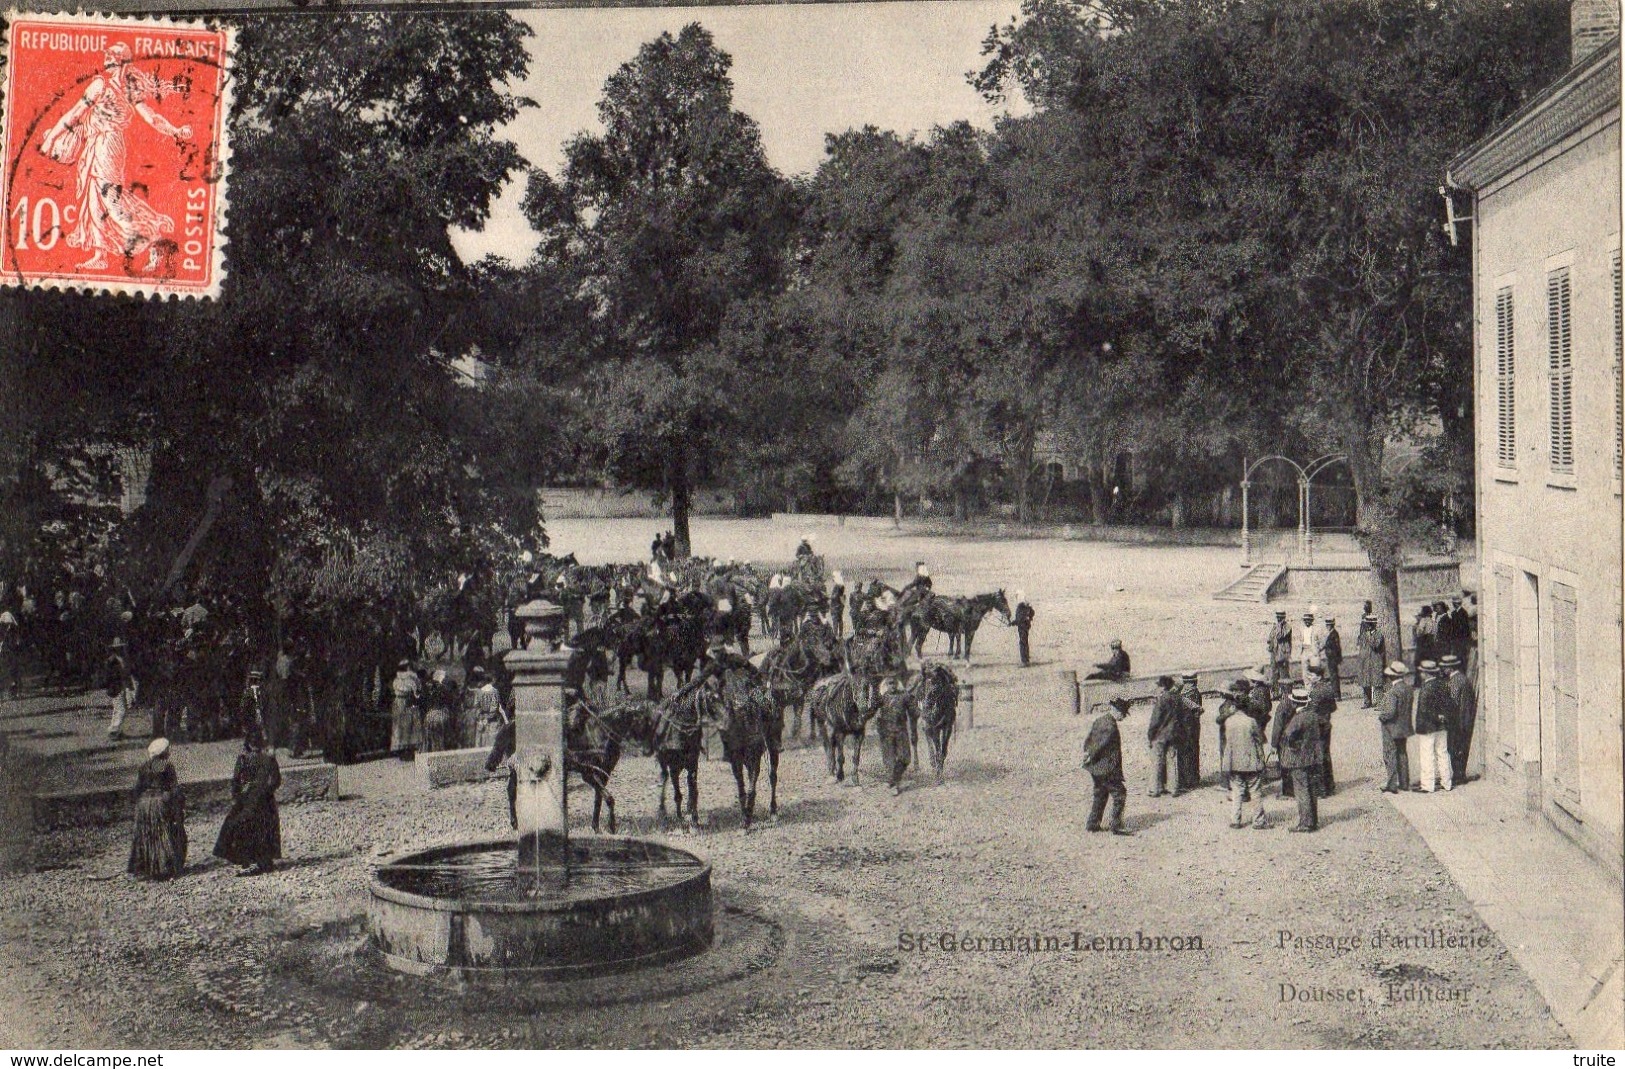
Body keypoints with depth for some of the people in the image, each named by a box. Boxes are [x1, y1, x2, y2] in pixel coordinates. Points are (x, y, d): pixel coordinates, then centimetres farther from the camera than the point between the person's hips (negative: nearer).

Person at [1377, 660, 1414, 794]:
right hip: (1404, 727, 8)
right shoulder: (1409, 689, 2)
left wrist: (1380, 716, -11)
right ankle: (1404, 783, 25)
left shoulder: (1392, 692, -24)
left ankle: (1392, 786, 3)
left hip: (1391, 729, -8)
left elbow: (1390, 711, -29)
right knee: (1402, 755, 18)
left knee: (1390, 757, 0)